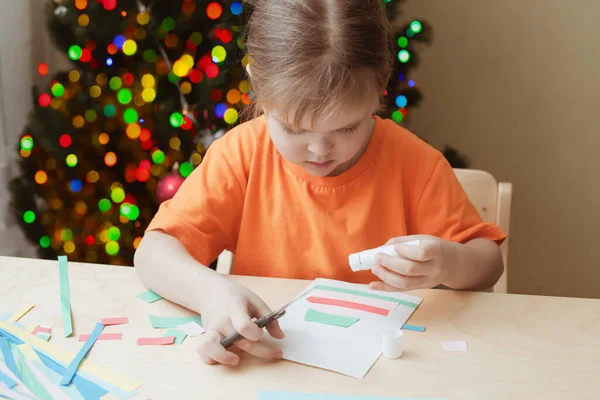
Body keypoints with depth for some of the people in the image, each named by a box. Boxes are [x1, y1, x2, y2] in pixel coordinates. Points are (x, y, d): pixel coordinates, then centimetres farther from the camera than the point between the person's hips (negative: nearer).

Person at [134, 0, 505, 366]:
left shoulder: (412, 162, -10)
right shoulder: (243, 154, -9)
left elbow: (488, 262, -2)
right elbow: (154, 252, -12)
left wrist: (450, 264, -24)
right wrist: (209, 289, -31)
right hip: (266, 358, 0)